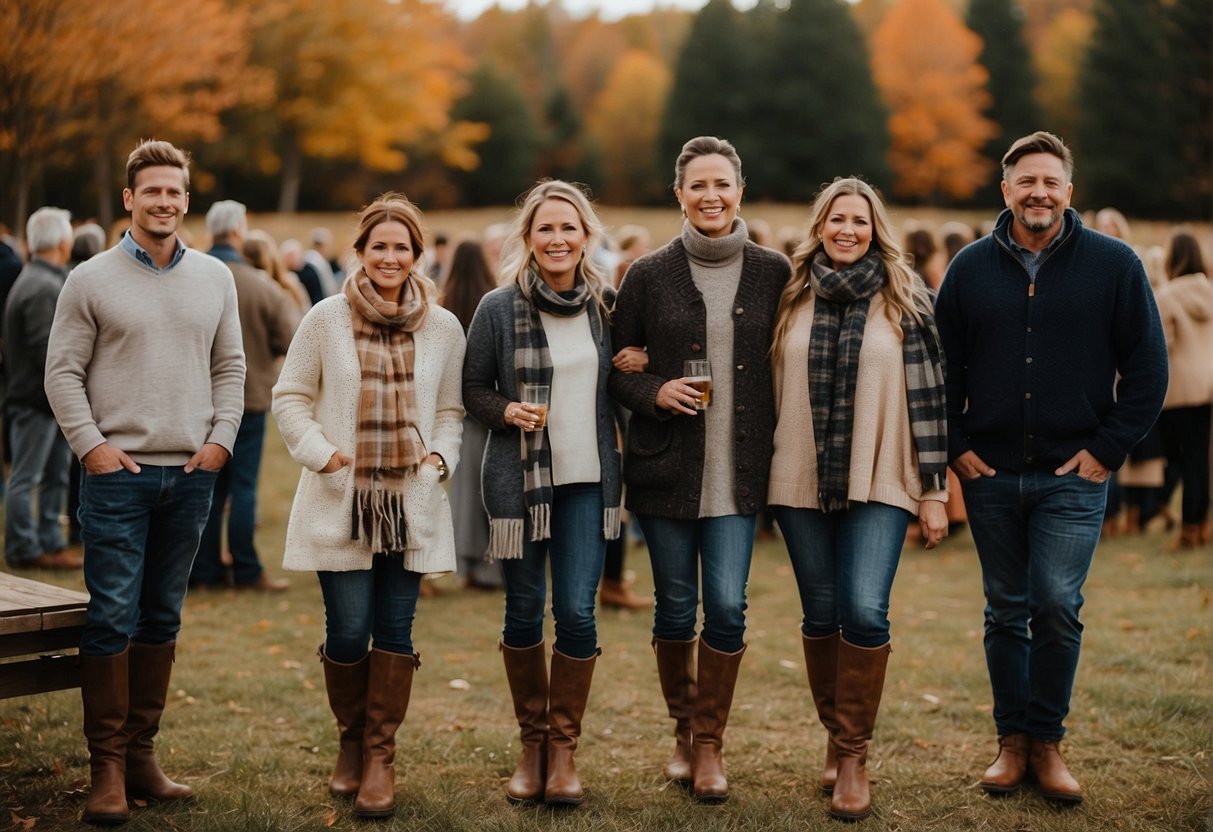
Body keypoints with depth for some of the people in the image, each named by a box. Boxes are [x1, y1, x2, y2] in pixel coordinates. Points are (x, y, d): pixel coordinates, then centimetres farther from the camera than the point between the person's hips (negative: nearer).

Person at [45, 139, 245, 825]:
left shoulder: (215, 278, 10)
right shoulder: (92, 280, 0)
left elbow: (231, 367, 13)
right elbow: (63, 372, 0)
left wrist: (221, 438, 2)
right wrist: (91, 443, -9)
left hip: (192, 474, 3)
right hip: (118, 473, -3)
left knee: (162, 620, 9)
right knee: (113, 620, -4)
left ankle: (142, 754, 18)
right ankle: (108, 768, 3)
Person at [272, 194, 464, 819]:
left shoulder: (443, 328, 5)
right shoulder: (327, 319, 0)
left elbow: (452, 409, 14)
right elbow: (290, 397, 5)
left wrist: (441, 455, -4)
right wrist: (322, 453, -7)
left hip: (411, 503, 2)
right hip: (341, 503, -1)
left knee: (395, 632, 3)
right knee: (348, 632, -2)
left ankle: (380, 756, 15)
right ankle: (350, 742, 23)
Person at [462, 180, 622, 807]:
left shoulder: (606, 303, 5)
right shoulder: (499, 307, -2)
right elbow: (472, 389, 4)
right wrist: (506, 411, -13)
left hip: (588, 478, 1)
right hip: (518, 478, -1)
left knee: (577, 612, -5)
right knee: (523, 611, 7)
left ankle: (564, 748, 10)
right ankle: (531, 743, 24)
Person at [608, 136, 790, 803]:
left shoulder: (772, 272, 3)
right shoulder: (649, 275, 1)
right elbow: (617, 369, 6)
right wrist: (655, 392, -14)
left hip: (739, 468, 0)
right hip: (665, 467, 0)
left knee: (727, 607, -4)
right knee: (675, 606, 8)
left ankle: (710, 743, 13)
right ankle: (682, 729, 29)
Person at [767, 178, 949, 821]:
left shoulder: (904, 299, 2)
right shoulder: (792, 297, 8)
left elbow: (926, 393, 1)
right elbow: (770, 386, 12)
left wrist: (934, 490, -2)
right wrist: (761, 478, 10)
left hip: (879, 483, -2)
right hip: (801, 480, 3)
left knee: (865, 612, -13)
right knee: (821, 615, 8)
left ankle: (854, 755, -1)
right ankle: (835, 735, 25)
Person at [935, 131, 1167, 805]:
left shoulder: (1115, 264, -1)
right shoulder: (972, 268, 5)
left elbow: (1148, 367, 1)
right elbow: (942, 366, 11)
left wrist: (1108, 450, -5)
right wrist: (957, 446, 2)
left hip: (1073, 475, -2)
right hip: (989, 473, 2)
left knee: (1058, 608, -8)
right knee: (1007, 612, 9)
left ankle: (1047, 740, 8)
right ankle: (1012, 741, 20)